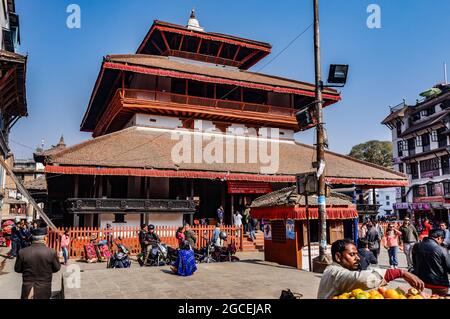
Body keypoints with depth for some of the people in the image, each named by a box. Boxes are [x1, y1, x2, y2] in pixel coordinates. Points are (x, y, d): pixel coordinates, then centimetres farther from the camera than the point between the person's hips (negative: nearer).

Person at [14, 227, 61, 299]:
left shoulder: (22, 252, -13)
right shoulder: (51, 252, -17)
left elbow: (17, 269, 1)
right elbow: (57, 268, -3)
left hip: (27, 290, 1)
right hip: (44, 290, -1)